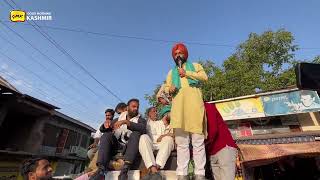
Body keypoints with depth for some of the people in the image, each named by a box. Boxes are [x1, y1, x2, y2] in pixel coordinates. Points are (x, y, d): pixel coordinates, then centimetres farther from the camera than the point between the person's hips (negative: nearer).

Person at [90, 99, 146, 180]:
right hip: (116, 146, 3)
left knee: (136, 134, -29)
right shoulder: (119, 118, 18)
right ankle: (101, 170, -35)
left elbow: (143, 129, -15)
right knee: (107, 135, -21)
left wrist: (126, 122, -25)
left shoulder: (141, 120, 9)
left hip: (130, 147, -2)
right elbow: (102, 129, 13)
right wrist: (106, 124, -11)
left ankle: (125, 169, -40)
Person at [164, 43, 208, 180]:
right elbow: (166, 88, 20)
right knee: (181, 142, -3)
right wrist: (170, 89, -4)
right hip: (178, 106, 2)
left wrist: (187, 73, -1)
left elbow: (204, 77, 7)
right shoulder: (171, 72, 30)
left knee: (198, 140, -6)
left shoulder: (195, 66, 25)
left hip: (194, 104, -2)